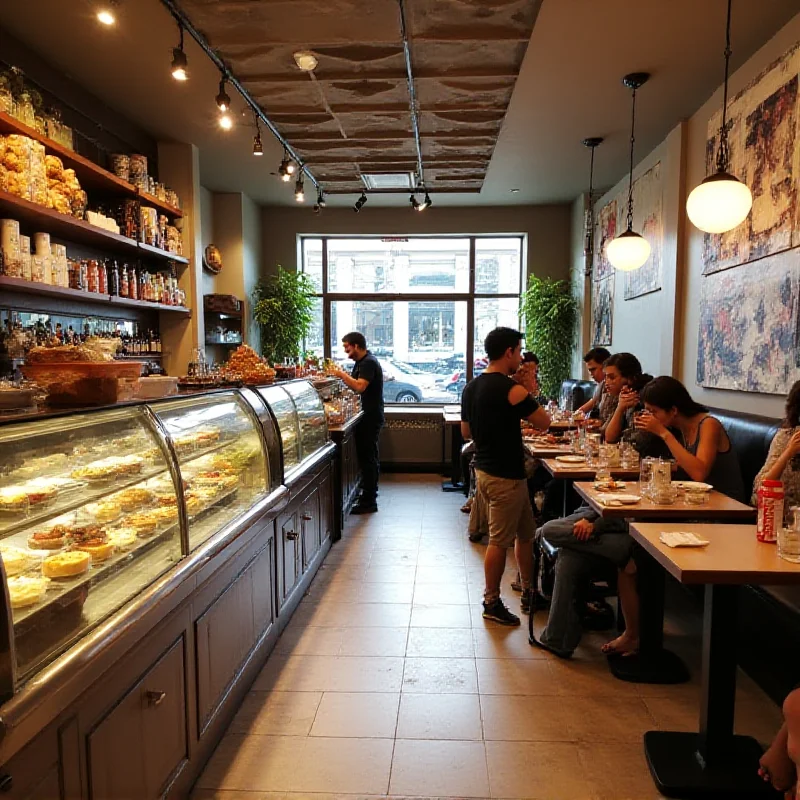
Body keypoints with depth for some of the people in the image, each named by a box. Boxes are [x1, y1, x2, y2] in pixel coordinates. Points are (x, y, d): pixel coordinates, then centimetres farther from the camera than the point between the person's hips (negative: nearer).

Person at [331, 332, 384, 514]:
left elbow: (360, 386, -28)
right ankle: (370, 492, 30)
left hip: (371, 417, -11)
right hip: (370, 416, 11)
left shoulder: (369, 363, -16)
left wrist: (342, 374, -18)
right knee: (370, 456, 18)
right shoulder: (362, 362, 17)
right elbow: (356, 385, 16)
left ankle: (369, 502, -4)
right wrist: (343, 375, 4)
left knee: (367, 457, -8)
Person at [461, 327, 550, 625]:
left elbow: (466, 431, 15)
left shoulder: (471, 387, 8)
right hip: (505, 476, -9)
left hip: (484, 469, 9)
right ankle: (492, 604, 18)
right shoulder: (512, 389, -19)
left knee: (525, 532, 20)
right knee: (499, 541, 4)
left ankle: (529, 594, 31)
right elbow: (544, 422, -9)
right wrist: (530, 394, 5)